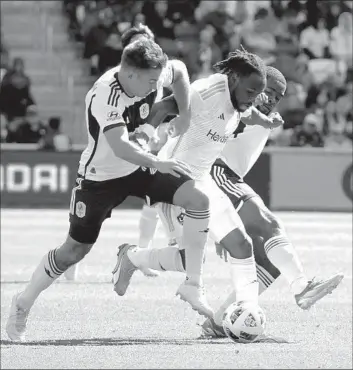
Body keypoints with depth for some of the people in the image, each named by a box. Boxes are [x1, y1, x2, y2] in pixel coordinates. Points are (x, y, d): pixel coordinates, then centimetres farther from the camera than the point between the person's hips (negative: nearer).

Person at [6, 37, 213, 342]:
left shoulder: (153, 76, -15)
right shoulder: (105, 95, -34)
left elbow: (179, 70, 10)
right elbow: (120, 147, -47)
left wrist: (185, 116, 7)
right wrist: (157, 164, -59)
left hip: (138, 167, 6)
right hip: (100, 176, -5)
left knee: (199, 199, -15)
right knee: (75, 250, 1)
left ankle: (193, 285, -7)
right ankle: (24, 303, 23)